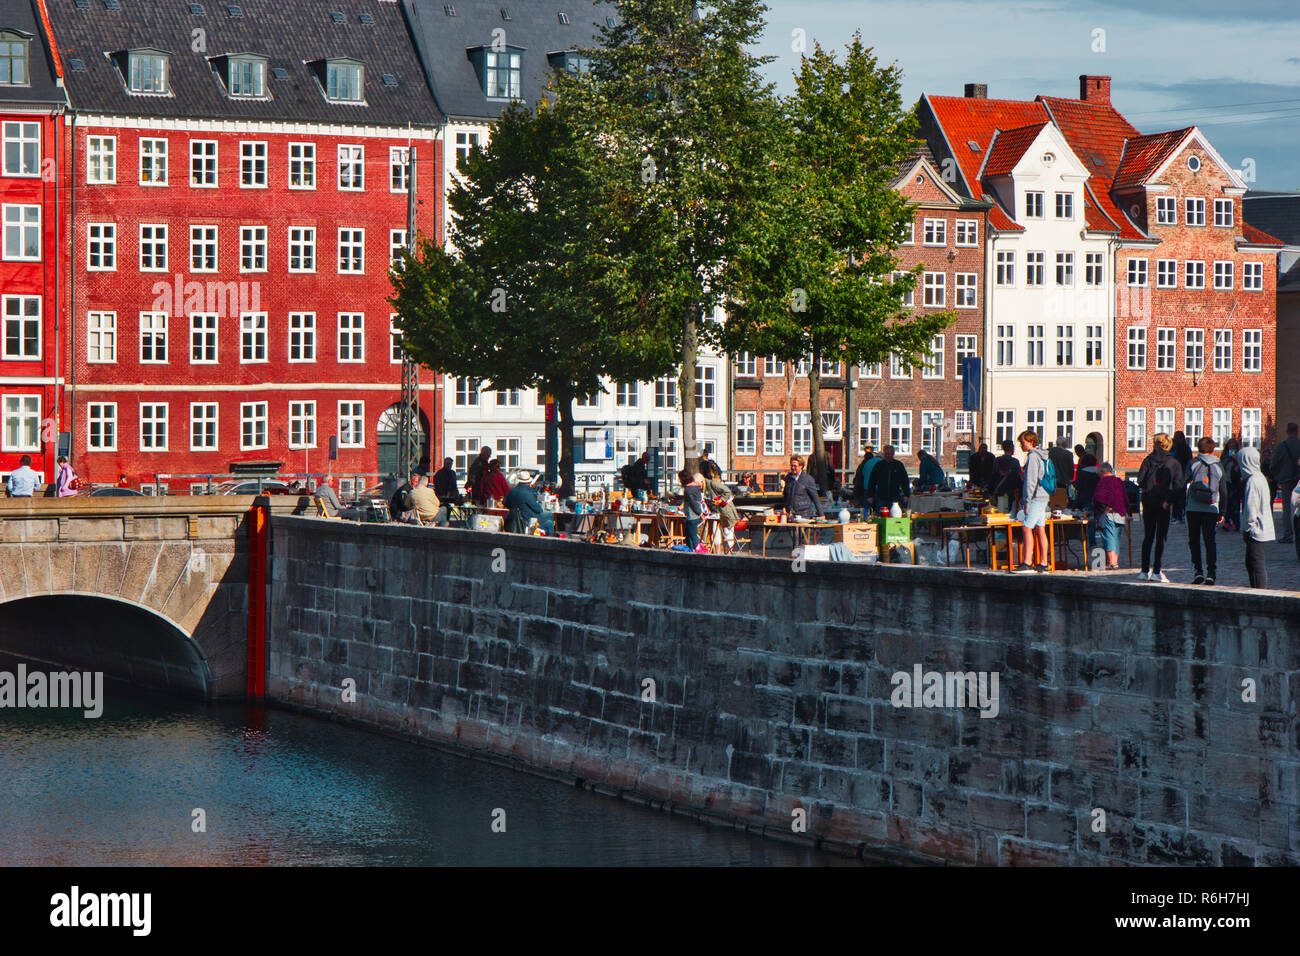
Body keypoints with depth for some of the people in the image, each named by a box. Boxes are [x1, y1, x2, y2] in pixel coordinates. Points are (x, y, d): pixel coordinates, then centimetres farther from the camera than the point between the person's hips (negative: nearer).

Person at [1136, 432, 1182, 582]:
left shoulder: (1148, 460, 0)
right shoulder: (1173, 462, -3)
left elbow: (1140, 480, -6)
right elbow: (1178, 484, -12)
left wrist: (1147, 490, 11)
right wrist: (1169, 500, -10)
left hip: (1148, 502, 2)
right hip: (1164, 505, -2)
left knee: (1148, 537, 11)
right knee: (1161, 537, 1)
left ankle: (1145, 570, 14)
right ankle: (1156, 571, -5)